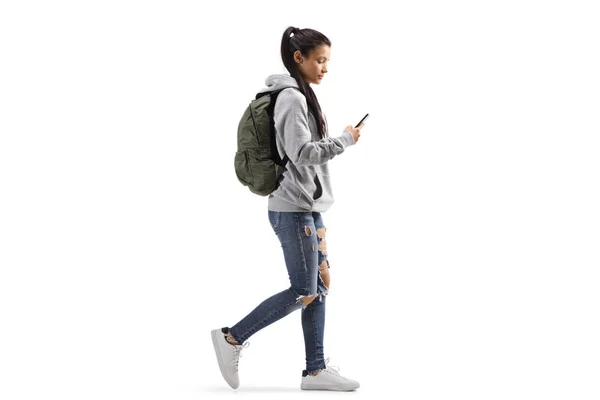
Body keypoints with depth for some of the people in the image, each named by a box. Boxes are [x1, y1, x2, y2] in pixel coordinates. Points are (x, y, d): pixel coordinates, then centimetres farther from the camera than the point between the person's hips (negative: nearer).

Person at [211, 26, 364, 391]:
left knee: (320, 285, 7)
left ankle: (316, 370, 10)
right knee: (304, 292, -7)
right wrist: (344, 140, -11)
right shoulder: (292, 98, -14)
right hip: (293, 209, -10)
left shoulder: (302, 97, 16)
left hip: (309, 208, 10)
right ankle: (232, 338, 3)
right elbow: (302, 152, -22)